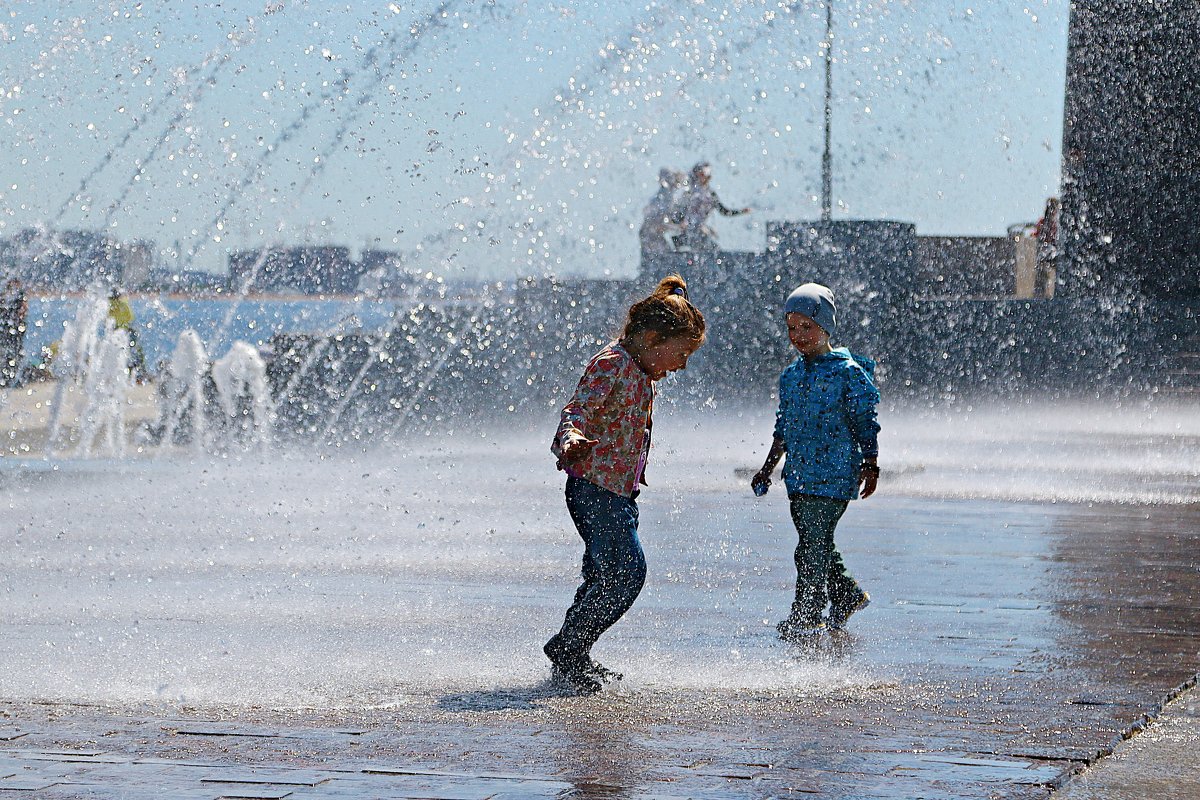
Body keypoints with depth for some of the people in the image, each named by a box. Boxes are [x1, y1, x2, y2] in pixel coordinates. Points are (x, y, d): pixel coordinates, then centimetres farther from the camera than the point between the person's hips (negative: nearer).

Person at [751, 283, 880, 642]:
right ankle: (847, 593, 31)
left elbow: (866, 422, -5)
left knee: (814, 543, -10)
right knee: (814, 541, 12)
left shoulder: (848, 372, -6)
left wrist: (870, 465, -10)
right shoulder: (791, 376, 14)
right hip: (798, 475, 7)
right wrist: (768, 468, 22)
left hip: (834, 474, -7)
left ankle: (806, 615, -5)